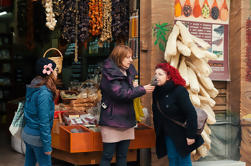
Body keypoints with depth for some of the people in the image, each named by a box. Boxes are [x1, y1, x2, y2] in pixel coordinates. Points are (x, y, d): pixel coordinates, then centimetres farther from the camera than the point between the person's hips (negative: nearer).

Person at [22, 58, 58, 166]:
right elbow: (44, 122, -22)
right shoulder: (44, 93, -22)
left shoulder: (32, 89, 5)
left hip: (26, 133, 9)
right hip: (37, 137, -8)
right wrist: (47, 145, -18)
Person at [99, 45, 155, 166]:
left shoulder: (128, 72, 13)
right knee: (107, 156, -3)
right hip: (112, 121, -8)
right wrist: (142, 90, -17)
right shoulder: (109, 74, -11)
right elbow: (119, 93, -22)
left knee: (122, 156, 11)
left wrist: (133, 88, 5)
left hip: (127, 120, 8)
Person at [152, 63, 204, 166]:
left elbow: (191, 114, -22)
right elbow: (156, 114, 12)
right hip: (168, 134, 6)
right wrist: (157, 132, 12)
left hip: (181, 133, -6)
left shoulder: (179, 91, -20)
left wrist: (191, 135, -23)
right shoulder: (157, 92, 2)